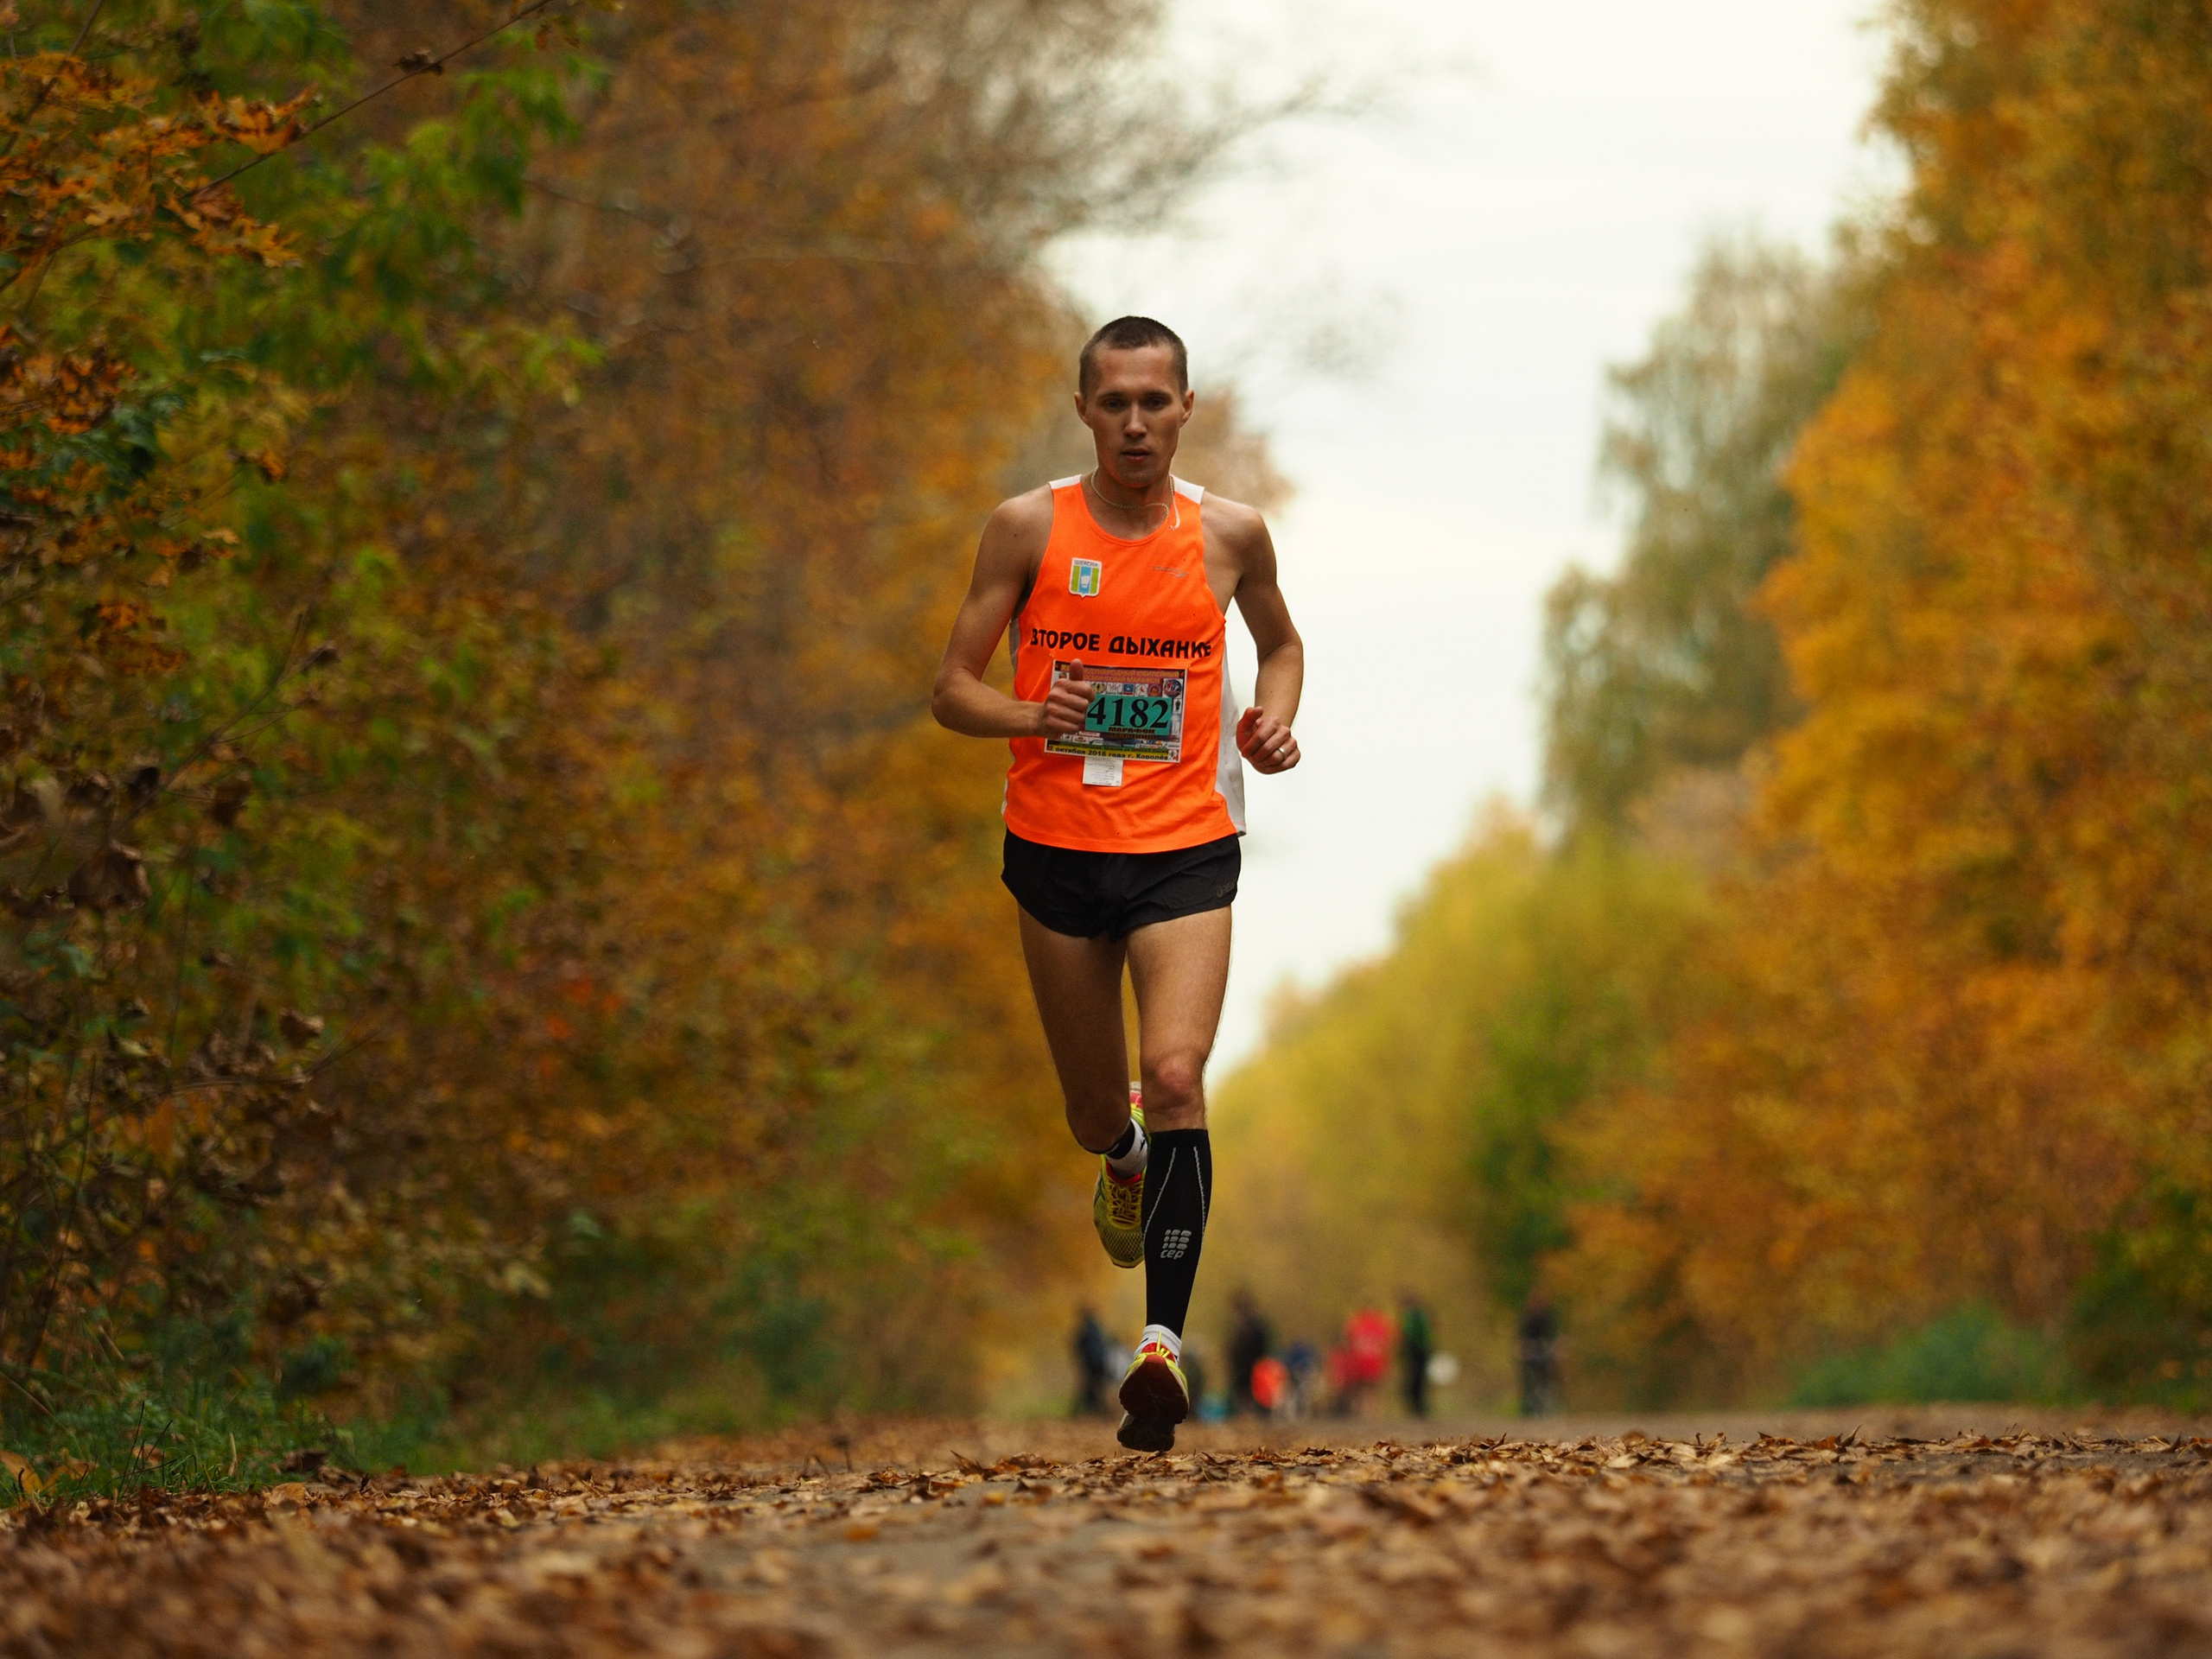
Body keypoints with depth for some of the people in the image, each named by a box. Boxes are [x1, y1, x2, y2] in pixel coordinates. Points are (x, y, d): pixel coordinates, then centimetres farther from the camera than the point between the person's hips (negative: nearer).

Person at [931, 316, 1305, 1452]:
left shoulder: (1230, 535, 2)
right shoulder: (1028, 528, -2)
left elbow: (1281, 642, 22)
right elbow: (951, 690, 0)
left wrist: (1275, 719, 1)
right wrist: (1030, 715, -20)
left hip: (1185, 847, -1)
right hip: (1057, 848, 1)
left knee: (1176, 1078, -22)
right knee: (1095, 1115, 13)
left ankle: (1164, 1338, -22)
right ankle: (1127, 1162, 51)